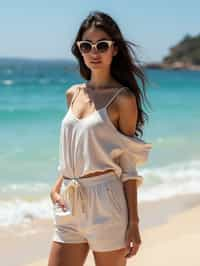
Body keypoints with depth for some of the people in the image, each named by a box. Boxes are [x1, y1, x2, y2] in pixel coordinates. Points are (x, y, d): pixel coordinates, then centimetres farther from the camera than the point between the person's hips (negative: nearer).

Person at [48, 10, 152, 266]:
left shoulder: (123, 99, -5)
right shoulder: (73, 94, 12)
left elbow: (128, 166, -6)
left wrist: (134, 221, -8)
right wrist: (56, 187, 7)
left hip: (106, 203, -5)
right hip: (70, 206, 6)